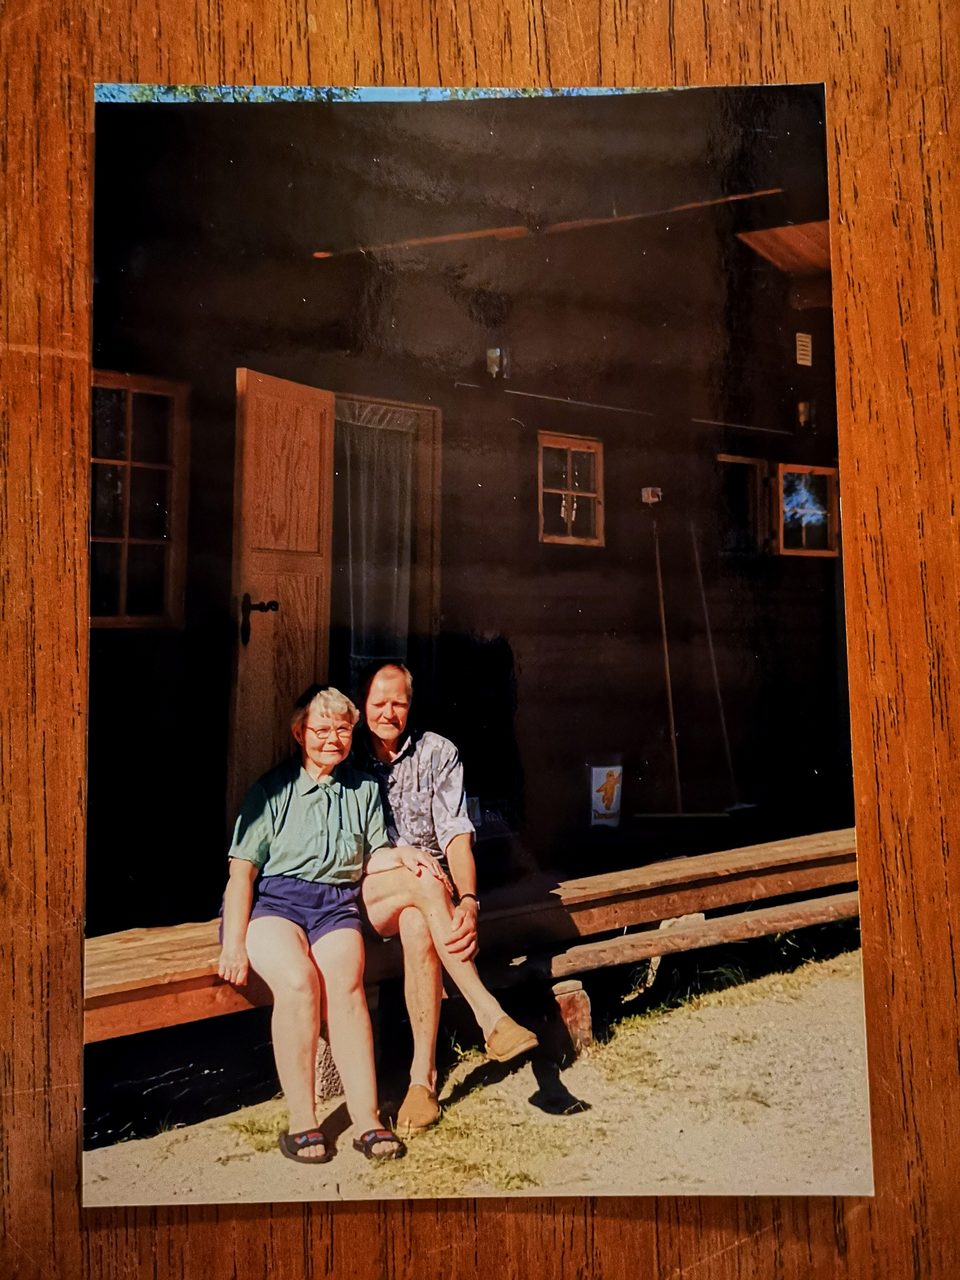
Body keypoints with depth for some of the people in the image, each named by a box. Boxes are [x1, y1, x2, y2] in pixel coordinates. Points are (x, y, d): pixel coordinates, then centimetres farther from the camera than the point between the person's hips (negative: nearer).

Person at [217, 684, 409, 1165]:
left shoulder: (363, 789, 18)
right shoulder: (273, 789, 6)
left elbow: (374, 855, 25)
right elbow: (243, 869, 1)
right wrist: (234, 942, -9)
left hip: (336, 903, 3)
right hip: (273, 897, -2)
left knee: (345, 985, -28)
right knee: (298, 981, -31)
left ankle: (368, 1121, -24)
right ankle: (301, 1122, -21)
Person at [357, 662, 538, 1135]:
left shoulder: (437, 753, 0)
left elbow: (457, 833, -10)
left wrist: (467, 900, -28)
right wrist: (401, 854, -19)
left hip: (424, 893, 1)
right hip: (364, 891, 0)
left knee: (417, 925, -35)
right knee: (425, 881, -34)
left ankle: (424, 1076, -27)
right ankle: (489, 1015, -34)